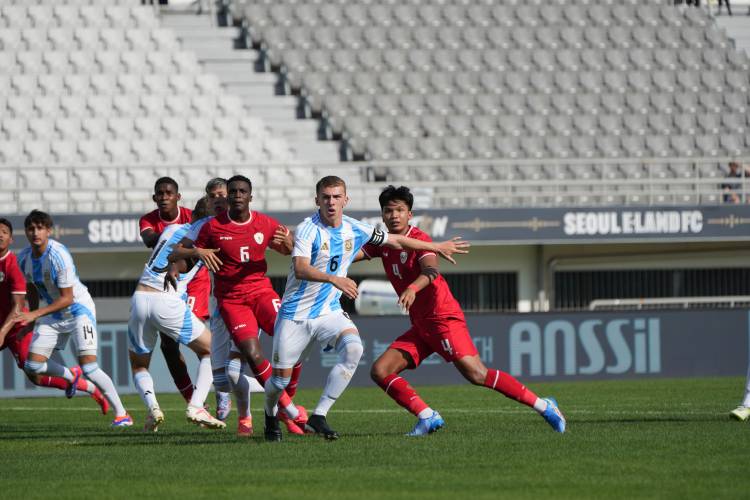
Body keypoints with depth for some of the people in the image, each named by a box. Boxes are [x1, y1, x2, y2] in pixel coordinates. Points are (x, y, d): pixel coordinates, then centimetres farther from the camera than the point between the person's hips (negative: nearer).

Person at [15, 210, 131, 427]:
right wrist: (32, 318, 16)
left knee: (89, 368, -19)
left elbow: (67, 299, -25)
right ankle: (71, 376, 30)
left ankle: (121, 414, -7)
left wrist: (35, 314, -30)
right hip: (50, 312, 7)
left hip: (78, 309, -7)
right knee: (33, 366, -2)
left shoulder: (59, 256, -27)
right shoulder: (23, 258, -6)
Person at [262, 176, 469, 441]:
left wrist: (437, 247, 24)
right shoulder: (308, 229, -15)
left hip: (329, 311, 4)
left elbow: (395, 240, 18)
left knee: (353, 349, -26)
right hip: (295, 313, -4)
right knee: (281, 379, -2)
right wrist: (334, 279, -47)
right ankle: (270, 414, 35)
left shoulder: (355, 230, 2)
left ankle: (318, 417, -22)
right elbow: (300, 270, -31)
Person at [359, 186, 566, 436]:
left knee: (476, 374, -19)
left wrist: (413, 288, -49)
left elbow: (432, 271, -30)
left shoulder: (419, 238, -11)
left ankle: (543, 406, -13)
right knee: (379, 372, -4)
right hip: (420, 327, 8)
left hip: (443, 319, -8)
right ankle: (427, 416, -6)